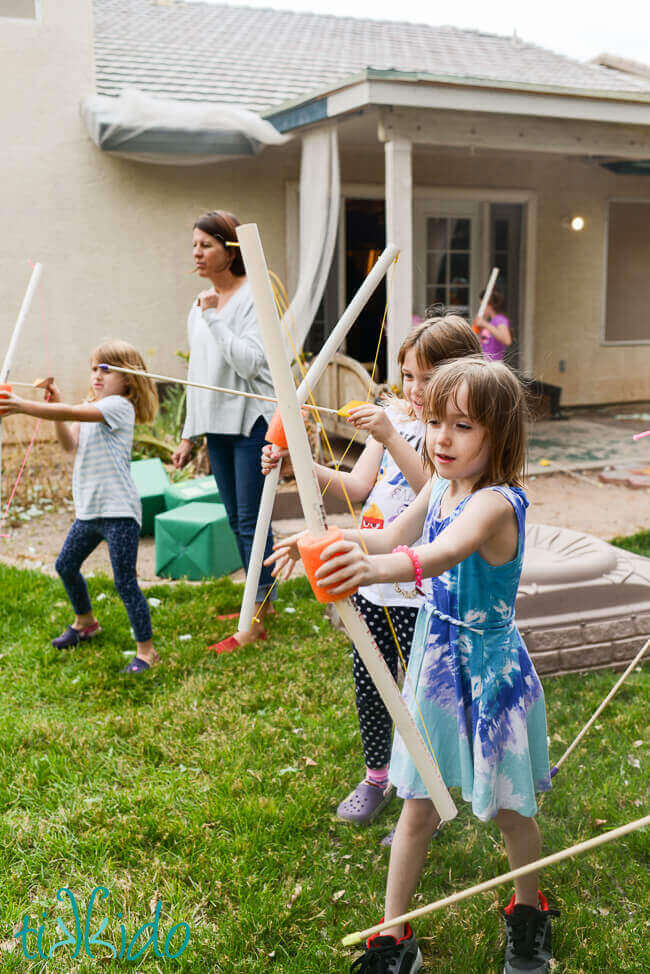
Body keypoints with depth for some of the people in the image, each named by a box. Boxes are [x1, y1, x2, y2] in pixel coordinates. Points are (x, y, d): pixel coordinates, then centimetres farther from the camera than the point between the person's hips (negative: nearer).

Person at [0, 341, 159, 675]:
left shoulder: (119, 406, -13)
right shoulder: (90, 407, 15)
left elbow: (72, 413, -26)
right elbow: (70, 444, 11)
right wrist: (55, 404, 2)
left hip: (119, 510, -9)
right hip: (88, 509, 9)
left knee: (125, 581, -7)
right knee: (66, 565, 20)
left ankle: (146, 650, 5)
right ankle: (85, 622, 44)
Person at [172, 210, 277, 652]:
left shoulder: (254, 296, -9)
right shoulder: (200, 304, 14)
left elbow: (249, 362, -20)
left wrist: (214, 317, -19)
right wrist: (190, 434, 18)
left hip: (253, 419, -8)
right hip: (217, 423, 8)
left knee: (251, 520, -6)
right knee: (237, 520, 12)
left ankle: (257, 620, 2)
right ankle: (262, 602, 26)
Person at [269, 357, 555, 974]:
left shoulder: (497, 502, -26)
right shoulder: (440, 487, -1)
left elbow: (439, 554, -46)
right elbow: (392, 535, 11)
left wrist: (373, 567, -65)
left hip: (489, 670, -6)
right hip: (434, 659, 6)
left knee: (507, 807, 14)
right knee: (417, 804, 13)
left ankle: (528, 911, 43)